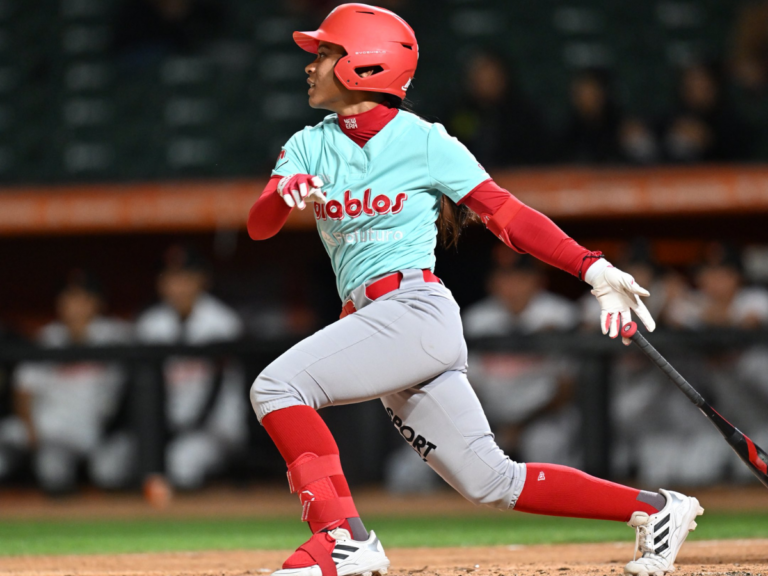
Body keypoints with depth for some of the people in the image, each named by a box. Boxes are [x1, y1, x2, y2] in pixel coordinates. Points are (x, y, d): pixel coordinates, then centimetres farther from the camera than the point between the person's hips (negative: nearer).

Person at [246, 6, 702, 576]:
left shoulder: (423, 142, -1)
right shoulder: (308, 147, 14)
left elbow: (505, 213, 0)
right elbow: (259, 224, 3)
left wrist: (594, 268, -9)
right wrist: (287, 194, -21)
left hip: (417, 309, -6)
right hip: (374, 324, 6)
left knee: (278, 386, -20)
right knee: (492, 481, 5)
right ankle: (655, 509, 13)